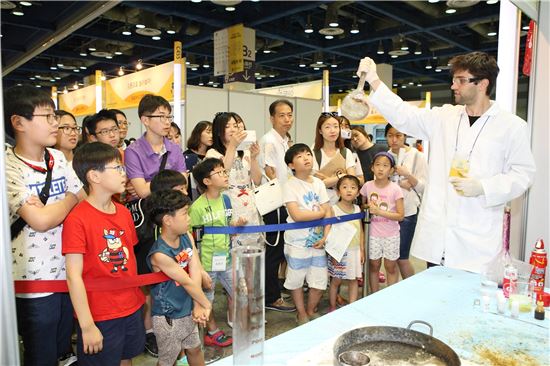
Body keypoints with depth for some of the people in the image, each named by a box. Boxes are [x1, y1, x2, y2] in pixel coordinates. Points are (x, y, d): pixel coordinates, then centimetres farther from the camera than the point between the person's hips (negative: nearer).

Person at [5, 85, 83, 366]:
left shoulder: (58, 158, 3)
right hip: (35, 283, -5)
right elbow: (41, 221, -25)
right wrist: (71, 199, -6)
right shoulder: (9, 167, -16)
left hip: (69, 272, 6)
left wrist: (48, 207, -12)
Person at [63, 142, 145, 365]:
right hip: (99, 316, -6)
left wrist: (138, 296, 9)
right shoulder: (77, 219, -18)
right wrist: (87, 326, -16)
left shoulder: (124, 212, 3)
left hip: (132, 308, 6)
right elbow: (73, 276, -18)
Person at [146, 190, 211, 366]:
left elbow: (195, 273, -13)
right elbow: (187, 283, -20)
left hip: (188, 311, 7)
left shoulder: (187, 237, -7)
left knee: (195, 349, 26)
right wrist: (206, 305, -9)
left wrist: (197, 306, -18)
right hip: (168, 318, -7)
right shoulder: (160, 254, -28)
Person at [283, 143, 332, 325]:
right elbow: (296, 215, -22)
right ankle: (301, 313, 33)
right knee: (296, 279, 11)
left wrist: (325, 236, -10)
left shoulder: (319, 183, 3)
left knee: (320, 281, 11)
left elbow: (328, 211, 0)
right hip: (298, 242, -4)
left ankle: (311, 311, 35)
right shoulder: (290, 185, -13)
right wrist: (321, 213, -11)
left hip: (317, 240, 5)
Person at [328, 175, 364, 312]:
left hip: (355, 250, 4)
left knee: (353, 280, 12)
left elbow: (360, 230, 9)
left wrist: (362, 250, 6)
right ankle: (332, 307, 25)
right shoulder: (334, 209, -11)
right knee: (336, 280, 8)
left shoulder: (357, 209, 4)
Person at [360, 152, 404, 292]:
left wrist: (379, 211, -22)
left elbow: (400, 216, -14)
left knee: (390, 266, 11)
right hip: (374, 233, 2)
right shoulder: (367, 186, -5)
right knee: (374, 265, 13)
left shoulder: (395, 189, -12)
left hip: (391, 234, -2)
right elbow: (362, 204, 12)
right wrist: (368, 207, -9)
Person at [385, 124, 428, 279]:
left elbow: (424, 186, -6)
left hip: (408, 212, -3)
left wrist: (407, 175, -20)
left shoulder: (416, 156, -2)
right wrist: (399, 183, -13)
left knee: (401, 257, -2)